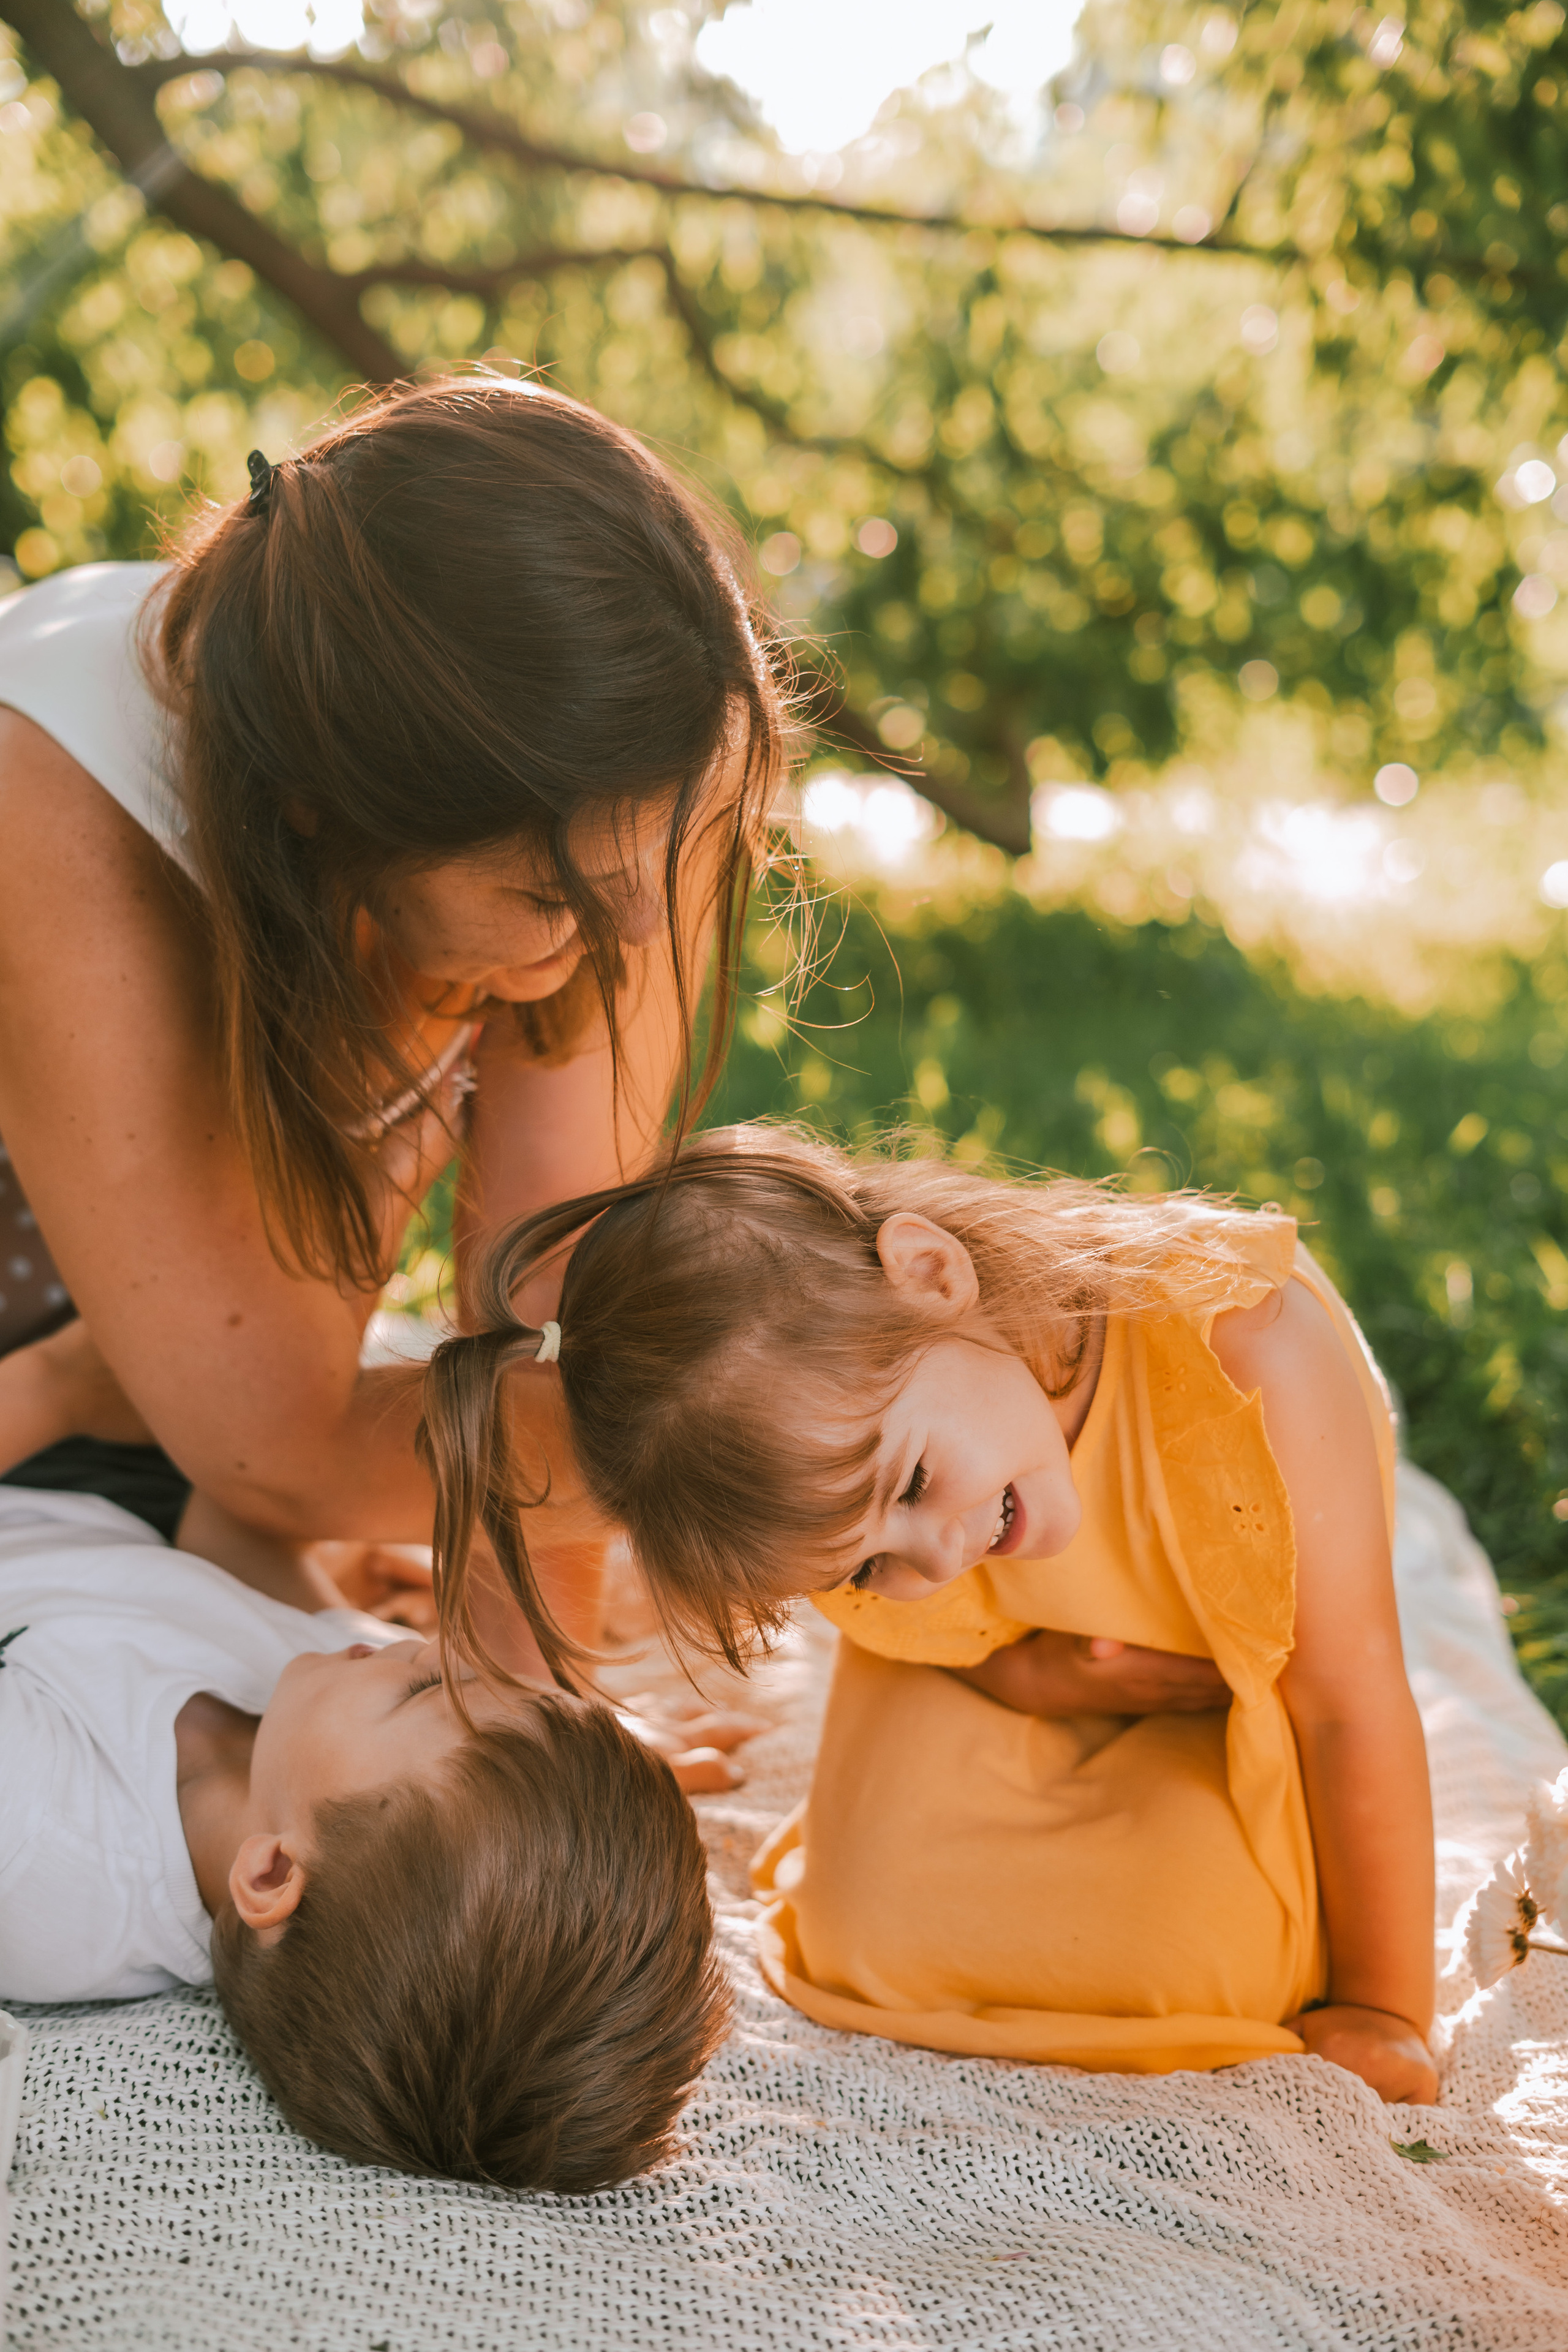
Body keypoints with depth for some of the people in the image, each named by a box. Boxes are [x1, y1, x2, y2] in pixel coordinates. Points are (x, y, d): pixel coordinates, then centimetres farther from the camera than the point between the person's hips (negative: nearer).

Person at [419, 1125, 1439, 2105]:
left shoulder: (1247, 1346, -43)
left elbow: (1350, 1704, -30)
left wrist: (1380, 2010, -20)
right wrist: (1020, 1670, -29)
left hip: (1238, 1681, -2)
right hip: (1030, 1668, 2)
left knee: (1198, 1960, -24)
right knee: (888, 1932, -17)